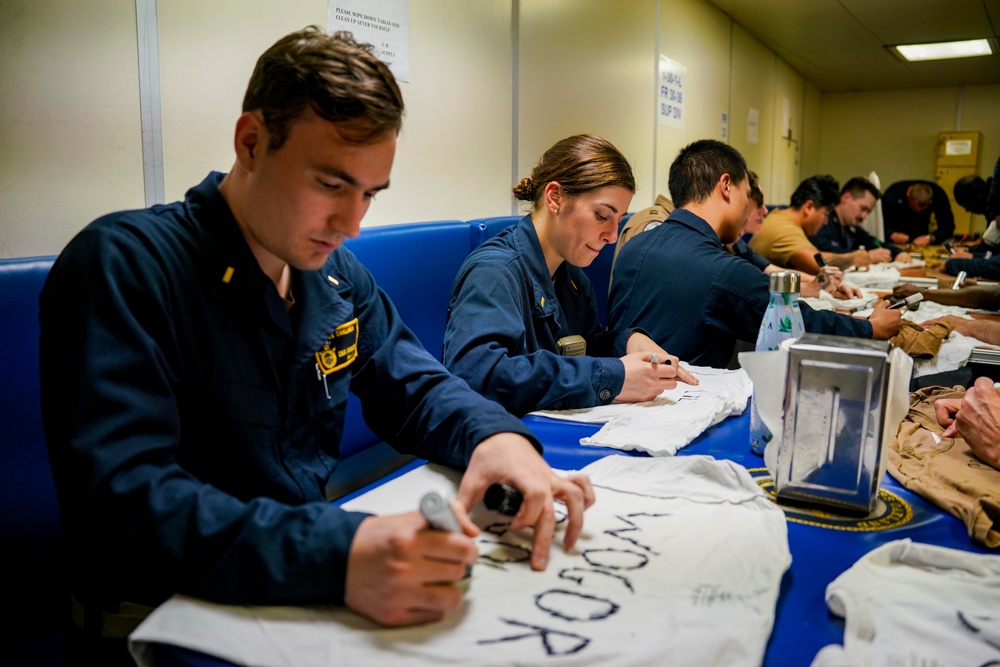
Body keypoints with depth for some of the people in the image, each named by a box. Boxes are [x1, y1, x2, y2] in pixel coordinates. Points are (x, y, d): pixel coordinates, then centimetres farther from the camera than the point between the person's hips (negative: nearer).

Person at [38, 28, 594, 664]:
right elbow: (120, 501, -26)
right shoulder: (122, 264, -17)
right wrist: (338, 555, -41)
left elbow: (415, 385, 9)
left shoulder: (338, 273, 5)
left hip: (315, 579, 6)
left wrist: (495, 437, -14)